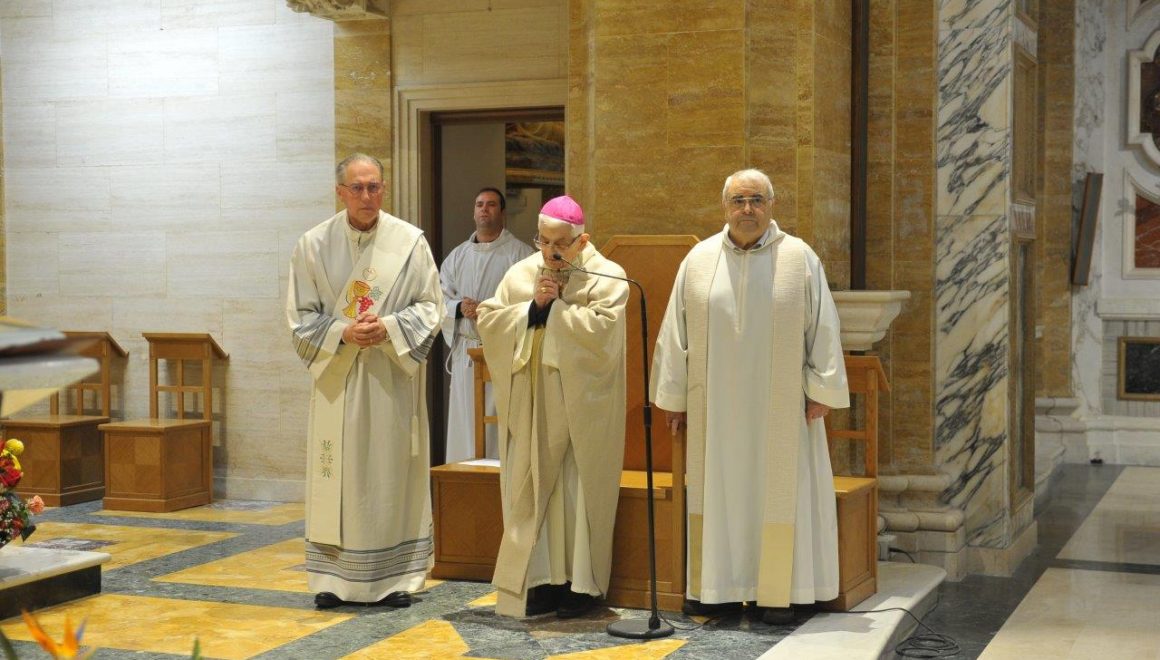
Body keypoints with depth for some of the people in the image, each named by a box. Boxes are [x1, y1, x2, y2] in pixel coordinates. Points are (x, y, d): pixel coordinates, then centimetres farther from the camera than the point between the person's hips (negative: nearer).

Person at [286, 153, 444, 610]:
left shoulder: (410, 241, -1)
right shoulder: (313, 245, 1)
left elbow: (430, 306, 1)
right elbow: (300, 316, 2)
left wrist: (388, 327, -15)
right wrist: (343, 332, -14)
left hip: (393, 376, 0)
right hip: (337, 376, 1)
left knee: (393, 472, 3)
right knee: (338, 476, 3)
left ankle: (396, 576, 12)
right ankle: (334, 577, 11)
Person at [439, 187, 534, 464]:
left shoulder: (520, 253, -1)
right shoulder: (458, 256, 16)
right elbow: (439, 297, 12)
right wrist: (459, 307, -9)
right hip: (466, 350, 5)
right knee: (465, 419, 5)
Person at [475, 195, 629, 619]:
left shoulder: (605, 278, -5)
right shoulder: (521, 274, 8)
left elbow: (600, 329, -19)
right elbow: (488, 320, 0)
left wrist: (555, 306, -12)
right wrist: (533, 307, -12)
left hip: (580, 409, -4)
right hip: (531, 405, 4)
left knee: (578, 492, 1)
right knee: (532, 489, 4)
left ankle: (580, 583, 10)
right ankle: (541, 579, 10)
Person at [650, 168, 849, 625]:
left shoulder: (800, 259, -1)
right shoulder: (699, 260, 4)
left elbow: (823, 328, -1)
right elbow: (675, 331, 6)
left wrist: (821, 391, -5)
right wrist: (672, 396, 6)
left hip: (779, 404, -2)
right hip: (716, 405, 2)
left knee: (777, 491, 2)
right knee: (717, 489, 6)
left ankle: (776, 592, 8)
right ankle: (716, 588, 14)